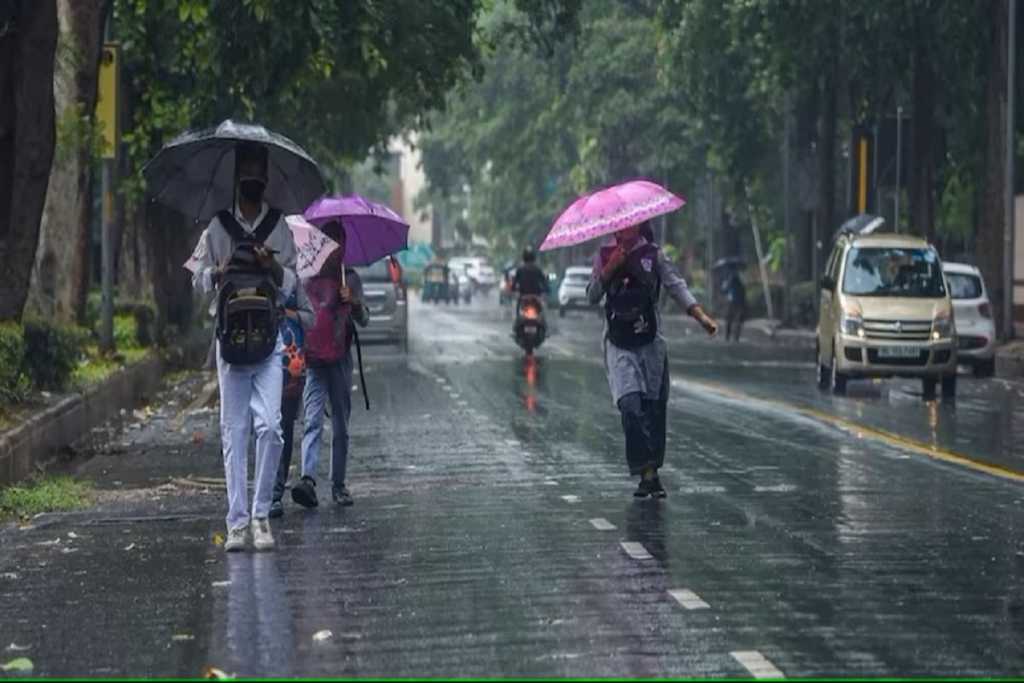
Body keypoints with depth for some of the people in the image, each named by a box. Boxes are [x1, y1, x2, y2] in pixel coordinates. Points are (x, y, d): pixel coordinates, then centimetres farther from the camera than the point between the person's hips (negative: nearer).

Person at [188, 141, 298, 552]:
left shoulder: (279, 226, 8)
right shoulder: (218, 227, 8)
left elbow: (292, 283, 9)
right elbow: (198, 278, 11)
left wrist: (274, 267, -11)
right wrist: (219, 273, -10)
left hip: (269, 336, 0)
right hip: (229, 333, 0)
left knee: (269, 425, -13)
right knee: (233, 430, -1)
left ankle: (261, 515, -1)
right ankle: (237, 521, 1)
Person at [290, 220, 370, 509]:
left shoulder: (350, 279, 9)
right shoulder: (306, 278, 9)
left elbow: (364, 321, 3)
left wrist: (353, 301, -16)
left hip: (340, 359, 1)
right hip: (310, 358, -1)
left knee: (341, 426, 6)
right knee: (313, 421, -14)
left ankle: (339, 485, 13)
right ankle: (308, 479, -27)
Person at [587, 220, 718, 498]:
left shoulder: (653, 255, 6)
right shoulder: (604, 256, 9)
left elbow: (676, 285, -4)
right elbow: (593, 296, 3)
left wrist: (700, 315, -18)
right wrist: (610, 268, -11)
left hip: (651, 342, 1)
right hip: (619, 346, -1)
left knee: (655, 407, 1)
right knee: (630, 403, -17)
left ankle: (652, 470, 13)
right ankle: (645, 472, -17)